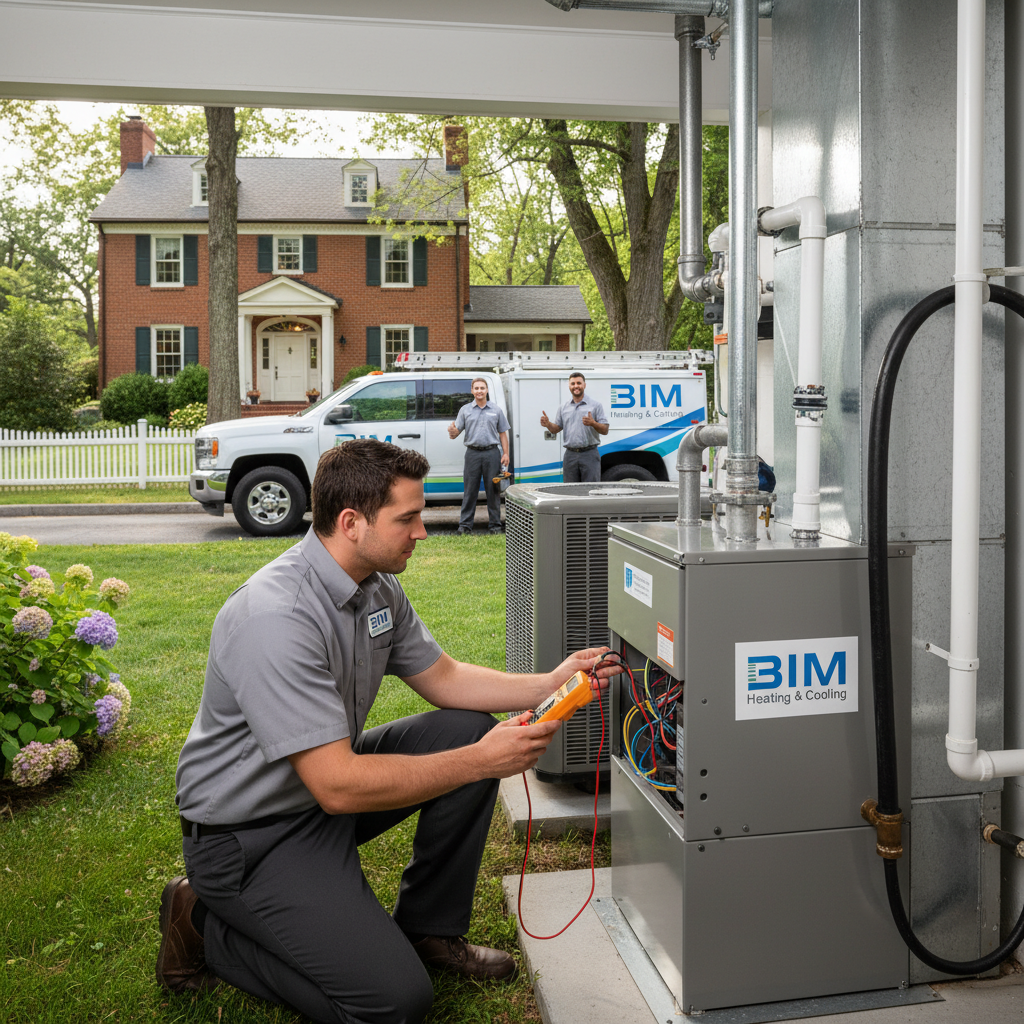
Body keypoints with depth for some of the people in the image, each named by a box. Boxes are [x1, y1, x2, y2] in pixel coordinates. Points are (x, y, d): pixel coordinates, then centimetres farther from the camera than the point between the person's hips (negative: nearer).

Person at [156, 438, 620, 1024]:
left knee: (469, 729, -4)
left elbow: (443, 679, 9)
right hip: (249, 833, -9)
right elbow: (338, 786, -32)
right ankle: (206, 925, 4)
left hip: (330, 783, 9)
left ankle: (430, 928, 12)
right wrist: (481, 762, -28)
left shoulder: (378, 587, -2)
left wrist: (550, 684, -4)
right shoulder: (277, 617, -31)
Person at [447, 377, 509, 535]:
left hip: (491, 453, 0)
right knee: (469, 491, 0)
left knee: (493, 489, 2)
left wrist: (505, 454, 1)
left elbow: (503, 433, 11)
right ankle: (465, 525, 4)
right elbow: (456, 432, 6)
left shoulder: (496, 410, 10)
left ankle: (495, 524, 8)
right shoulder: (465, 410, 10)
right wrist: (452, 431, -19)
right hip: (472, 453, 0)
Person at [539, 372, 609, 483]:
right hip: (570, 455, 4)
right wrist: (547, 424, -5)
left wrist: (593, 423, -20)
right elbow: (556, 429, 17)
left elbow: (605, 430, -1)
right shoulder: (563, 407, 15)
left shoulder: (596, 405, 3)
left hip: (589, 454, -4)